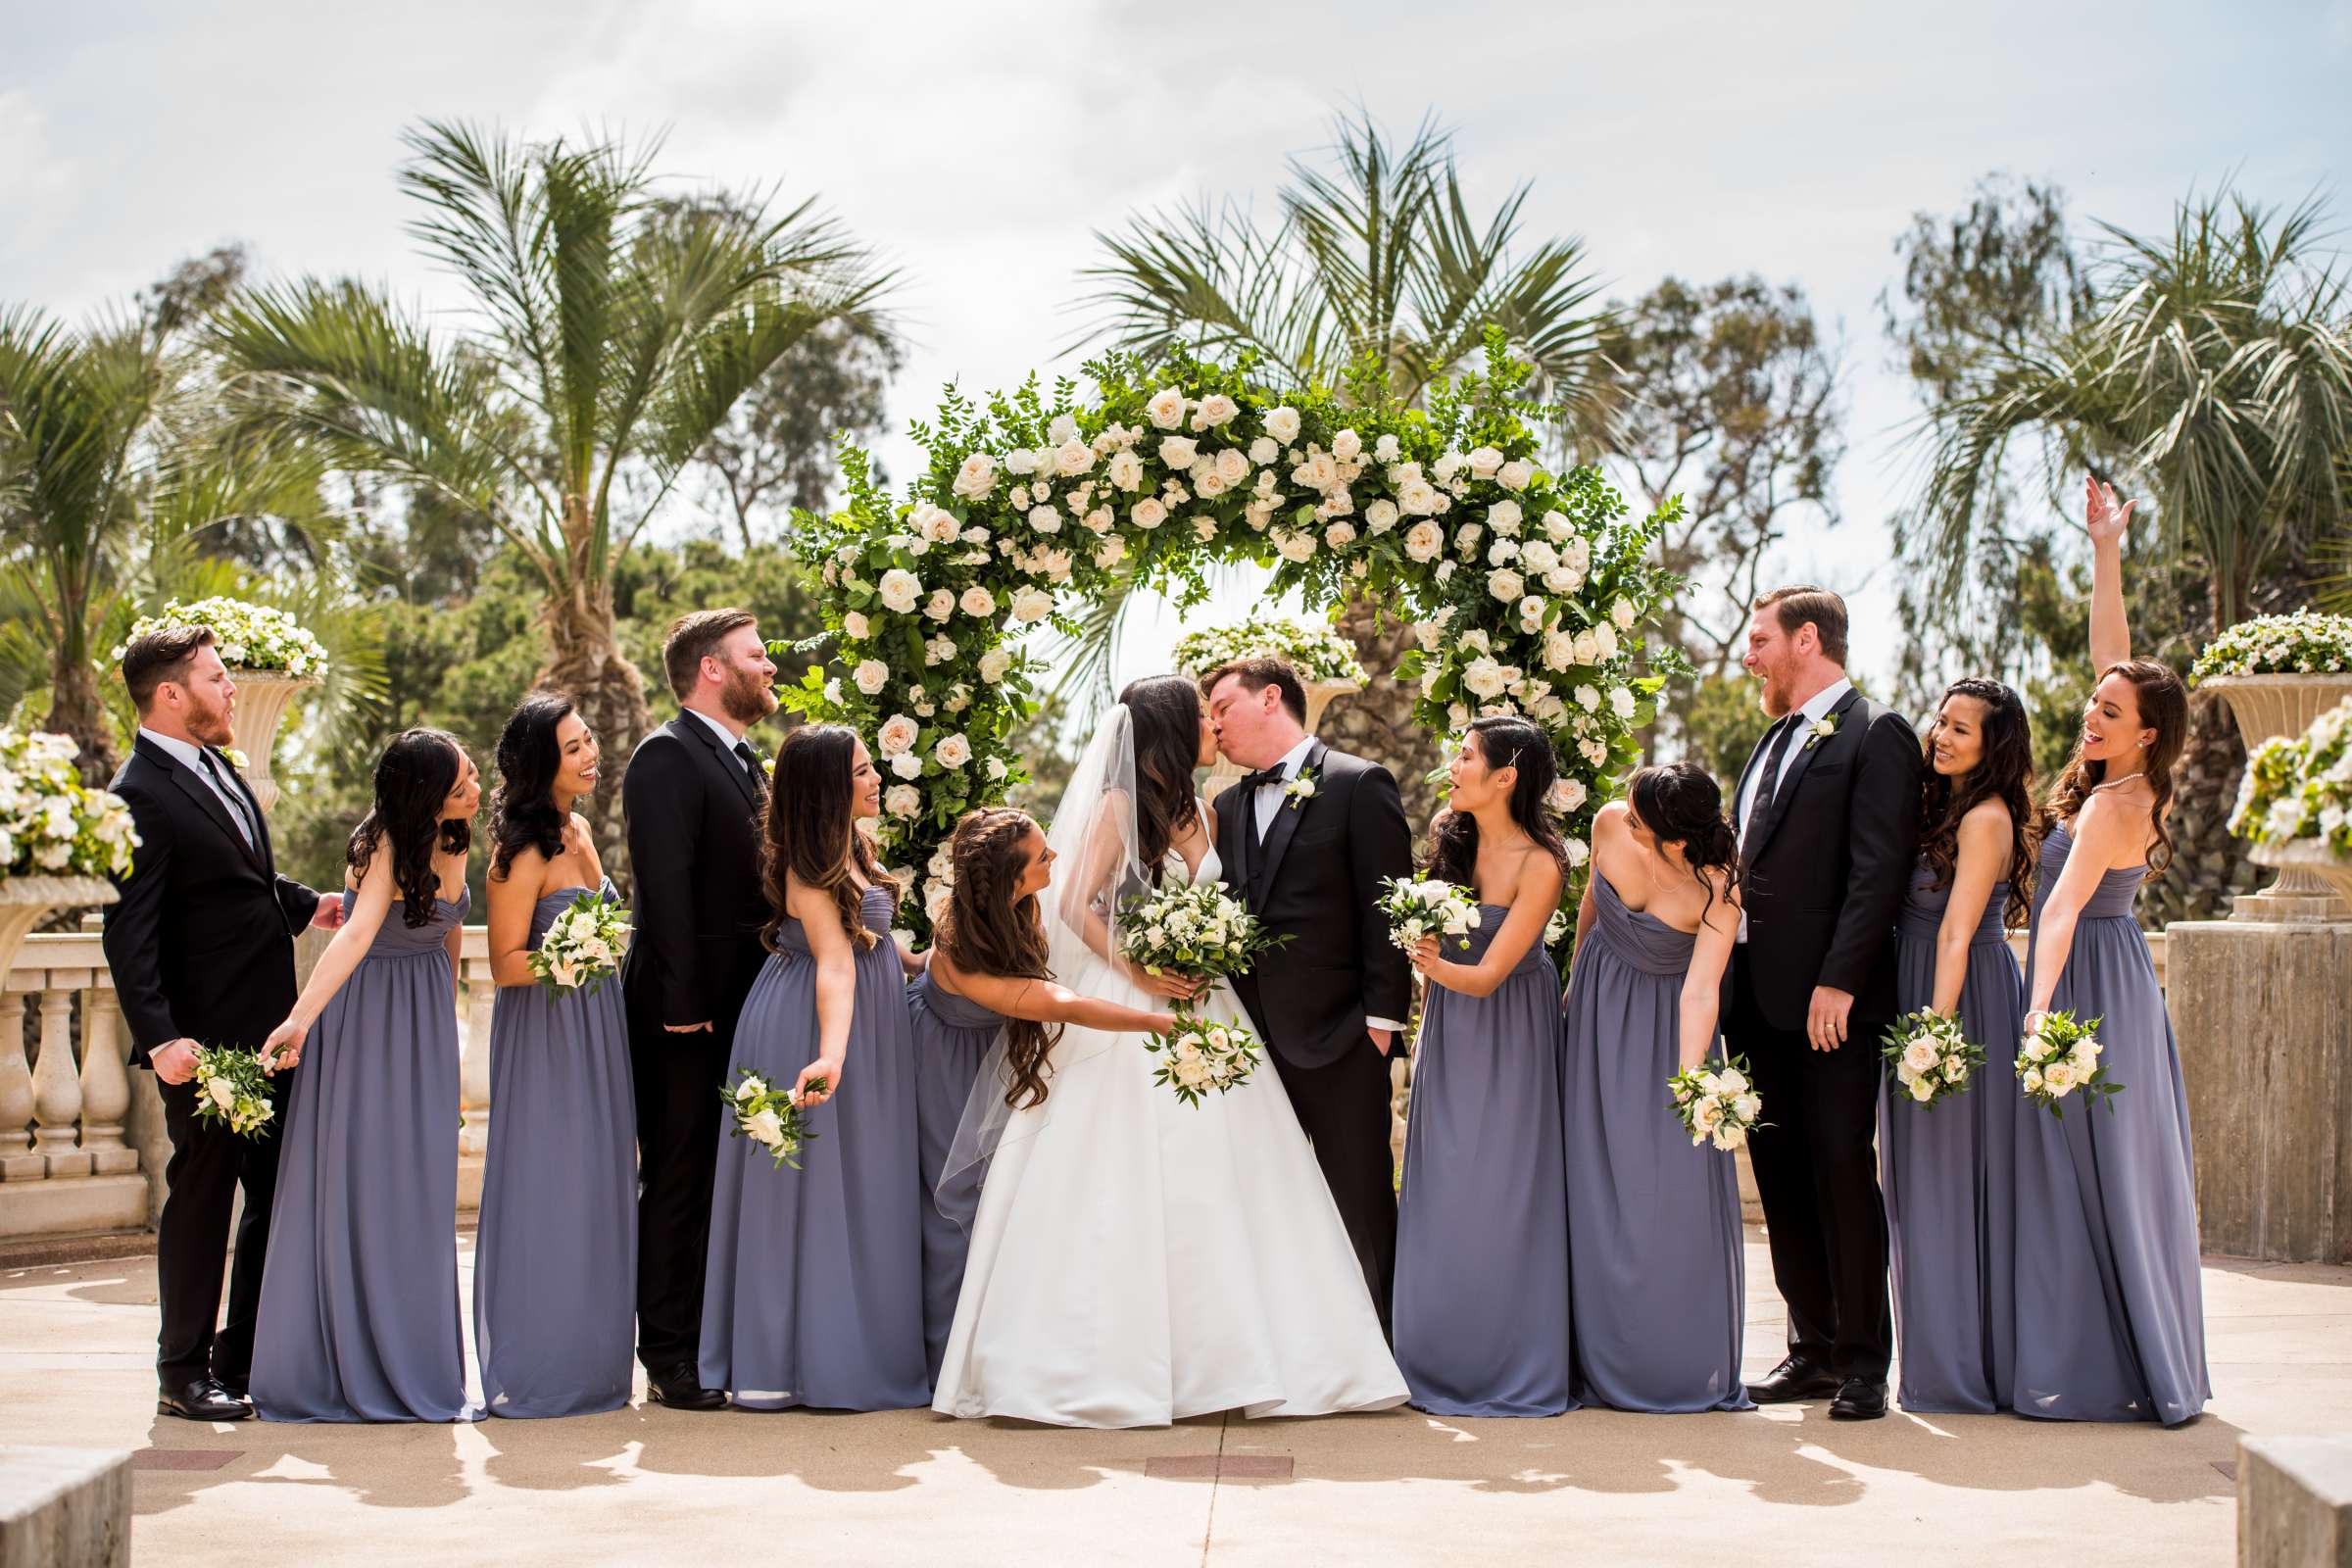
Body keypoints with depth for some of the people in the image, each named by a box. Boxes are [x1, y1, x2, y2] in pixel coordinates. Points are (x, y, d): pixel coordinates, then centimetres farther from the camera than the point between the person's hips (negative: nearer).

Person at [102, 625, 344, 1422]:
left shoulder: (214, 770, 13)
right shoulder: (140, 795, -15)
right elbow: (130, 933, -20)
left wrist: (305, 903, 14)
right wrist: (159, 1036, -27)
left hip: (266, 1027, 9)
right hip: (204, 1039, -9)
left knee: (279, 1193, 13)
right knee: (202, 1195, 1)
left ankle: (246, 1358, 25)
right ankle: (183, 1371, 14)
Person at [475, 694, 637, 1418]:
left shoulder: (577, 831, 13)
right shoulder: (524, 849, -14)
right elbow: (505, 961, -15)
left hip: (595, 1031, 9)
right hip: (544, 1034, -9)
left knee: (596, 1189, 10)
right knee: (545, 1190, -5)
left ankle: (587, 1357, 18)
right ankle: (533, 1367, 3)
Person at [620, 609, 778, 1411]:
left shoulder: (744, 760, 18)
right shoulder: (667, 756, -10)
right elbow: (665, 886, -18)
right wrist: (683, 1003, -22)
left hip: (744, 1006, 8)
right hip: (689, 1012, -8)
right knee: (680, 1181, -3)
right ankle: (671, 1358, 2)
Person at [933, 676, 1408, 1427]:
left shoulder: (1202, 813, 13)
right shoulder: (1119, 807, -4)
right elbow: (1075, 906, -9)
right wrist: (1135, 971, -17)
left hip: (1198, 1012, 6)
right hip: (1126, 1017, -6)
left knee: (1209, 1183, 2)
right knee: (1122, 1186, -7)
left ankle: (1223, 1353, 6)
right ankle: (1106, 1359, -3)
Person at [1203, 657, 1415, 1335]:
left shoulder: (1358, 785, -4)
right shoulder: (1230, 806, 16)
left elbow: (1389, 905, -8)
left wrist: (1382, 1017, -12)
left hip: (1337, 1035, -6)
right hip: (1254, 1039, 6)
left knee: (1360, 1198, 1)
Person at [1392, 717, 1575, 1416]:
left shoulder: (1540, 864, -20)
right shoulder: (1446, 832, -5)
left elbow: (1488, 975, -22)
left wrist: (1430, 964, -37)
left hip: (1510, 1036, -5)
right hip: (1448, 1027, 5)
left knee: (1506, 1194, -2)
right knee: (1444, 1196, 7)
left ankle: (1518, 1364, 10)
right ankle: (1448, 1355, 16)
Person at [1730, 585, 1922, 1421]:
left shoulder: (1876, 734, -6)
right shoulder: (1775, 740, 20)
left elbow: (1878, 870, -14)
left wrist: (1837, 982, -20)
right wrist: (1733, 979, 11)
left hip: (1830, 998, -8)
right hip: (1761, 997, 8)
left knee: (1843, 1171, -5)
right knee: (1782, 1175, 10)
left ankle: (1864, 1361, 2)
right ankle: (1814, 1346, 18)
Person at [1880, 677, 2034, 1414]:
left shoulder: (1986, 817, -13)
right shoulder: (1940, 806, 14)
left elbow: (1957, 933, -19)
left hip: (1963, 1000, -9)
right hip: (1916, 996, 9)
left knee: (1952, 1178, -4)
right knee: (1925, 1181, 12)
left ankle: (1963, 1371, 3)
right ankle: (1943, 1361, 19)